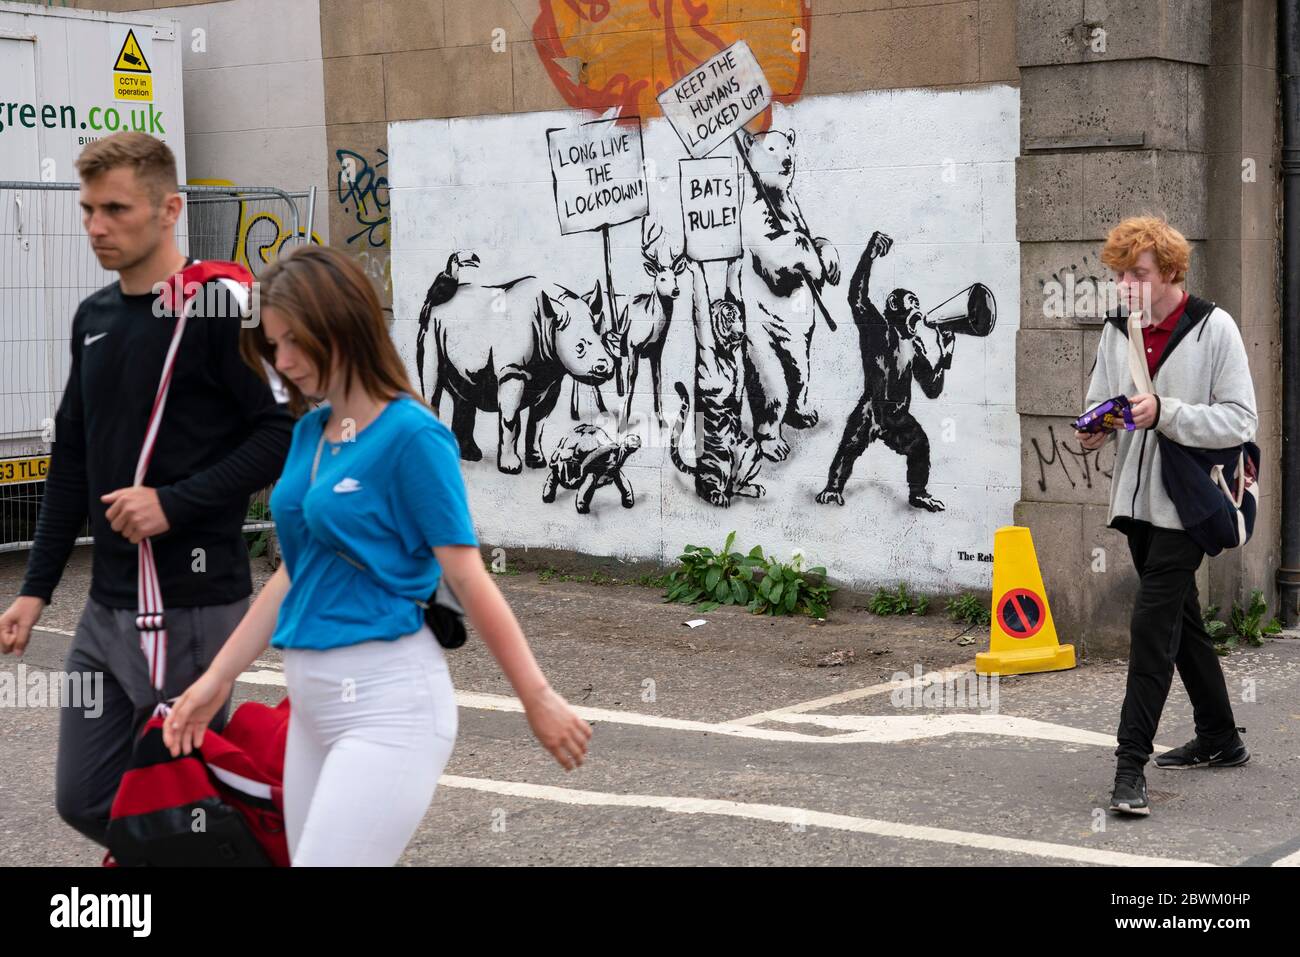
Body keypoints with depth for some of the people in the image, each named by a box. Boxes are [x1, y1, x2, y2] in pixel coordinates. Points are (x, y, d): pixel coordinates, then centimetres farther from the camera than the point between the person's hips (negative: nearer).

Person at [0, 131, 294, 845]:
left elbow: (283, 433, -14)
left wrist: (175, 503, -20)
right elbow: (72, 462, 17)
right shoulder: (93, 319, 13)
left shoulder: (218, 309, -10)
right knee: (86, 800, 11)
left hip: (193, 605, -7)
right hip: (107, 607, 7)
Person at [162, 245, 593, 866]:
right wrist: (217, 680, 18)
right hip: (311, 699, 8)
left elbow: (468, 580, -11)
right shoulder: (307, 432, 10)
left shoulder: (412, 435, -12)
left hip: (386, 699, -8)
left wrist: (539, 700, -8)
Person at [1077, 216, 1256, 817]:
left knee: (1153, 621, -14)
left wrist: (1166, 413, -25)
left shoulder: (1213, 328, -11)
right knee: (1180, 620, 17)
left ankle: (1132, 763, -12)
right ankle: (1220, 740, 32)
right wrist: (1095, 429, -7)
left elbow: (1242, 420, -14)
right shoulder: (1117, 331, 6)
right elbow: (1101, 401, 16)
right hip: (1137, 498, 7)